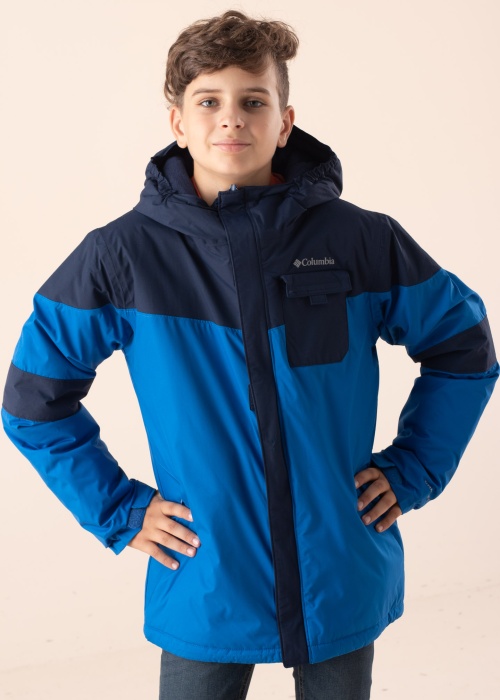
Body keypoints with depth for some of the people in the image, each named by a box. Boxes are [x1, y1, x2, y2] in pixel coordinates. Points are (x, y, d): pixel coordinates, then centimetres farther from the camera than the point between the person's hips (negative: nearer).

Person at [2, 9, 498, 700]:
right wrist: (118, 509, -2)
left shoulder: (361, 240, -7)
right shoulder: (123, 255, -9)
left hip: (344, 585, 2)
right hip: (204, 592, -1)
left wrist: (413, 467, 1)